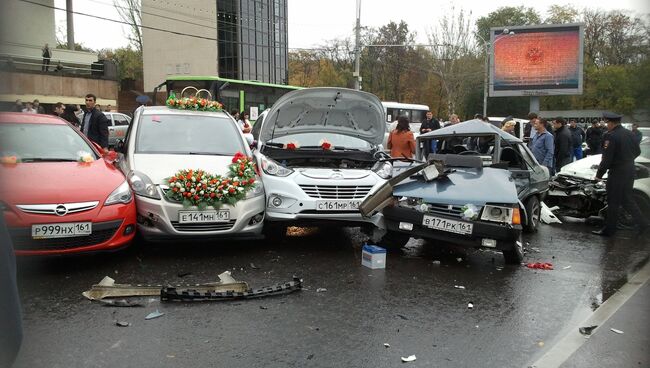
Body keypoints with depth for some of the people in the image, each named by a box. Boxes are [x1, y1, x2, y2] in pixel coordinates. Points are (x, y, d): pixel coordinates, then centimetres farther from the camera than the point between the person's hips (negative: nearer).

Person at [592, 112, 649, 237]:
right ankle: (643, 223, 18)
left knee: (613, 202, 2)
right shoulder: (630, 134, 7)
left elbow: (606, 159, -19)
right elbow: (637, 151, 16)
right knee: (627, 199, 19)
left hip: (617, 173, -8)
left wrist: (599, 174, -9)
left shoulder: (611, 136, -18)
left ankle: (609, 230, 11)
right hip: (630, 171, 8)